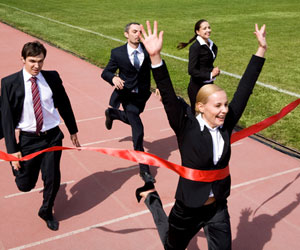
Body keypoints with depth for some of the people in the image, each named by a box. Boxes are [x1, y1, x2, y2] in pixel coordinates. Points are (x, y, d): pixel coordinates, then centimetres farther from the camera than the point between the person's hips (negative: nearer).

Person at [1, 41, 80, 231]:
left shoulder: (52, 78, -3)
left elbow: (64, 105, 9)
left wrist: (73, 130, 14)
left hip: (52, 137, 2)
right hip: (27, 139, -1)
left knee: (53, 180, 7)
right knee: (25, 185, 7)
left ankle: (47, 211, 37)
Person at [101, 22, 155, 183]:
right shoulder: (117, 53, -12)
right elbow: (105, 73, -7)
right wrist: (113, 78, -30)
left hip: (141, 95, 4)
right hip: (127, 94, -4)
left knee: (132, 120, 26)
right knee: (138, 129, -11)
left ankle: (111, 113, 59)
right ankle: (144, 169, 0)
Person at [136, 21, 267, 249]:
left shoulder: (225, 126, -6)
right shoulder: (187, 128, -18)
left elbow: (245, 88, -5)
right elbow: (168, 97, -31)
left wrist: (261, 49, -4)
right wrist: (156, 57, -43)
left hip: (218, 208, 3)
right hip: (188, 210, -3)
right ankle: (151, 198, 45)